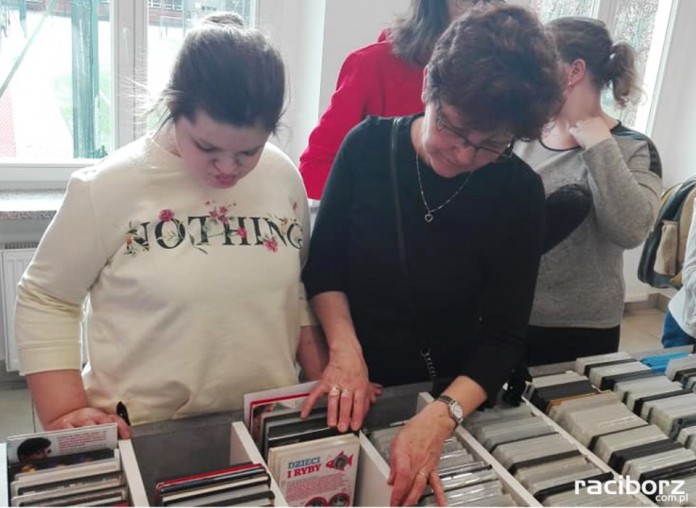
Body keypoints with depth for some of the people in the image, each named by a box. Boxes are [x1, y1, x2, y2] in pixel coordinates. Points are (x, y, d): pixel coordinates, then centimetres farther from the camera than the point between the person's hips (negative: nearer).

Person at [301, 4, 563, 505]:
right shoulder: (369, 145, -16)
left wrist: (441, 416, -31)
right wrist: (344, 349, -21)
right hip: (357, 386, 1)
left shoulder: (520, 194, -16)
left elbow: (504, 337, -16)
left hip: (450, 394, 0)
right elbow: (323, 265, -6)